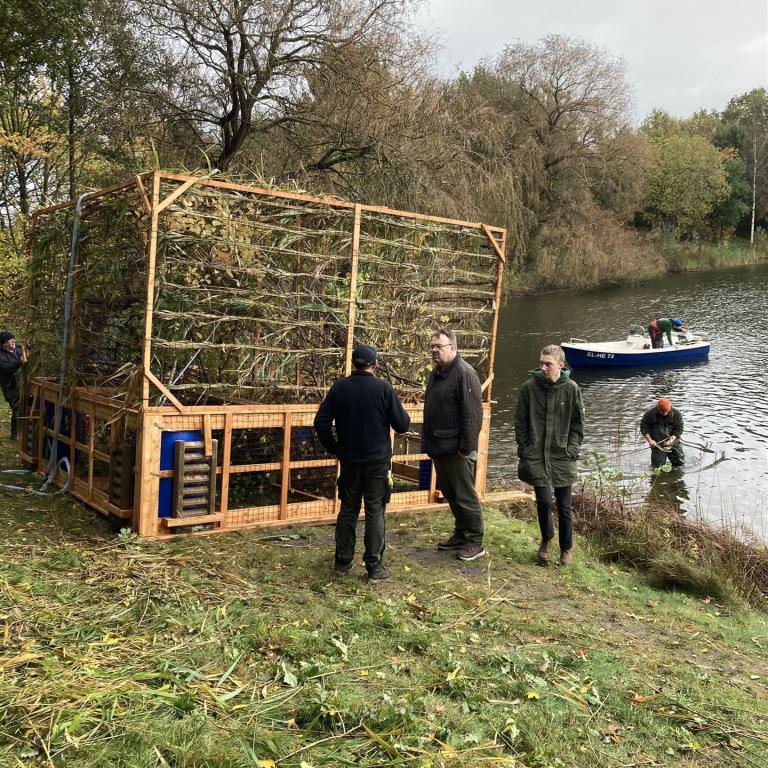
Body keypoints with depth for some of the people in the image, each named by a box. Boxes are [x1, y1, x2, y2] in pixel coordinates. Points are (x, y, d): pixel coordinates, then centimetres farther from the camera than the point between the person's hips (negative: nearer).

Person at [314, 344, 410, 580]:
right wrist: (403, 416, 14)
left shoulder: (339, 387, -1)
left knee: (348, 510, 13)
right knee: (375, 512, 4)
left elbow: (321, 422, -2)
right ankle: (375, 566, 5)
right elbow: (402, 425, -8)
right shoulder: (383, 388, -10)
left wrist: (334, 448, 9)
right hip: (377, 462, -3)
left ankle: (343, 561, 20)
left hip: (349, 461, 3)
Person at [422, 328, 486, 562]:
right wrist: (427, 442, 17)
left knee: (465, 496, 1)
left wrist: (466, 448, -20)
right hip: (439, 448, 9)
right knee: (449, 493, 18)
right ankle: (461, 534, 32)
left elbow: (473, 415, -20)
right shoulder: (436, 373, 12)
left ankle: (475, 543, 12)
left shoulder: (464, 374, -17)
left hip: (457, 450, -9)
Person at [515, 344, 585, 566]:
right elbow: (520, 422, 3)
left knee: (564, 505, 9)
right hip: (536, 456, 0)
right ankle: (546, 538, 25)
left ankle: (566, 547, 28)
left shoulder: (571, 389, -5)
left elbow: (578, 423, 3)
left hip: (562, 456, 0)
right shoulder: (529, 387, -5)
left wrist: (572, 450, -4)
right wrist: (524, 449, 0)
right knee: (543, 501, -4)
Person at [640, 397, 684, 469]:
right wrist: (649, 440, -18)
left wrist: (671, 440, -19)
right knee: (658, 466, -4)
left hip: (673, 443, 2)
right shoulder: (650, 414, -10)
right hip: (657, 444, -2)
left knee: (680, 463, 4)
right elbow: (643, 428, -6)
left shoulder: (676, 414, -7)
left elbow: (679, 429, -4)